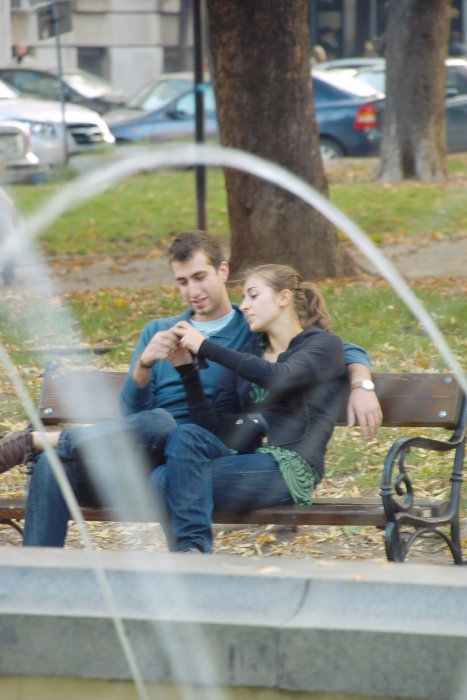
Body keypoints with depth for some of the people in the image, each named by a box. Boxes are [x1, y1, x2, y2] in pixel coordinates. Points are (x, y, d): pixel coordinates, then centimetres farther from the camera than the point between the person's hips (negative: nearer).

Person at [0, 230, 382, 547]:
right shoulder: (157, 332, 25)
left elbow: (346, 351, 16)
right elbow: (130, 411, 14)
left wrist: (361, 385, -7)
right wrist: (144, 364, -7)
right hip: (139, 458, 3)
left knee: (158, 423, -38)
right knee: (51, 466, -27)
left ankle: (33, 441, -31)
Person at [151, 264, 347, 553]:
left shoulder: (324, 345, 8)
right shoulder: (249, 352, 25)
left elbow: (278, 378, -15)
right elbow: (212, 425, 14)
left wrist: (205, 347, -13)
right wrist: (187, 368, 4)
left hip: (288, 467, -5)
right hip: (242, 456, 5)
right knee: (187, 434, -28)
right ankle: (191, 551, -33)